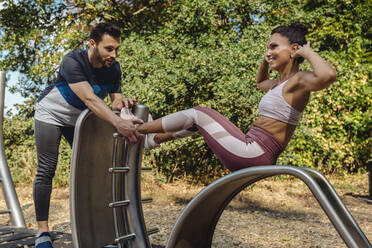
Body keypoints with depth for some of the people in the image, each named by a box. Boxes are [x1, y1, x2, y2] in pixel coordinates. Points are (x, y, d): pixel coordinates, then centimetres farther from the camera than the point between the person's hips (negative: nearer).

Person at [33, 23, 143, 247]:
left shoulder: (114, 68, -15)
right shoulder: (73, 61, -33)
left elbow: (115, 101, -16)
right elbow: (89, 98, -47)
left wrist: (121, 103, -43)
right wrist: (118, 122, -61)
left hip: (79, 119, 5)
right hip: (51, 113, -5)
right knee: (46, 171, -9)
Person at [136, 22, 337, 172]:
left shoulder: (299, 81, -11)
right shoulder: (279, 84, 17)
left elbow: (328, 75, -35)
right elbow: (260, 83, 41)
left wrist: (307, 52, -16)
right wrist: (266, 60, 22)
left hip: (253, 154, -10)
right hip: (252, 156, 10)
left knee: (198, 113, 0)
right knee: (200, 120, 24)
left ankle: (136, 129, 15)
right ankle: (152, 139, 35)